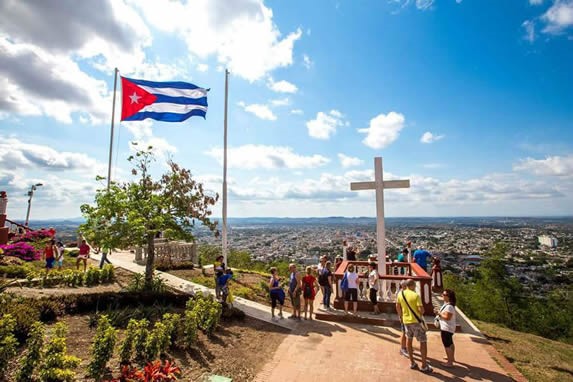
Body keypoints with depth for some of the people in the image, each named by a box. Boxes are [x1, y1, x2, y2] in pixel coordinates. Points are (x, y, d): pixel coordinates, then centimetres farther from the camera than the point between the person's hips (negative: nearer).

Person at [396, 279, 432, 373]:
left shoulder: (400, 294, 0)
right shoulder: (416, 295, -16)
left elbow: (398, 307, 9)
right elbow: (421, 310, -20)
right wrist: (421, 315, 3)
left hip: (406, 320, 5)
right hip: (416, 321, -5)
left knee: (409, 339, 20)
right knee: (423, 341, 7)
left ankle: (412, 363, 26)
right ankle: (424, 366, 12)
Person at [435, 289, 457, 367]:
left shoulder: (449, 306, -26)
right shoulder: (447, 304, 7)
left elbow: (447, 317, -30)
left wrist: (439, 313, -19)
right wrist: (439, 311, 0)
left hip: (446, 328, -11)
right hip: (449, 328, 11)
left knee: (447, 345, -1)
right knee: (450, 343, 25)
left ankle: (450, 363, 7)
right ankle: (452, 357, 41)